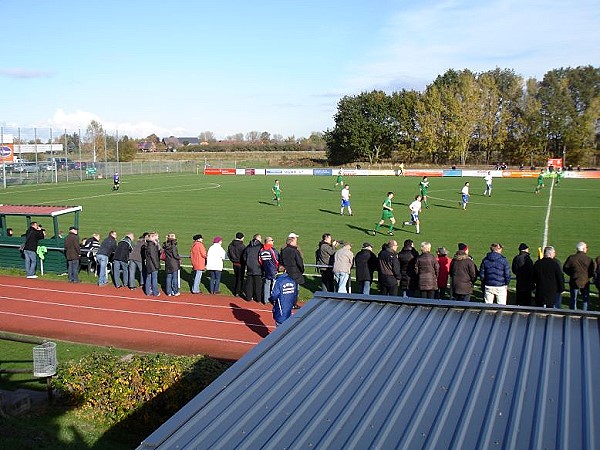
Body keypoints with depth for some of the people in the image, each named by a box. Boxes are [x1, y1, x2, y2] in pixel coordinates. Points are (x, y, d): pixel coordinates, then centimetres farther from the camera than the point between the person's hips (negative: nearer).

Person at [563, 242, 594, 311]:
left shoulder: (571, 258, -9)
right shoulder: (589, 259, -11)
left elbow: (565, 268, -2)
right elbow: (592, 273, -5)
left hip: (574, 282, 0)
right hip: (585, 282, 0)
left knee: (573, 299, 10)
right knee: (585, 300, 13)